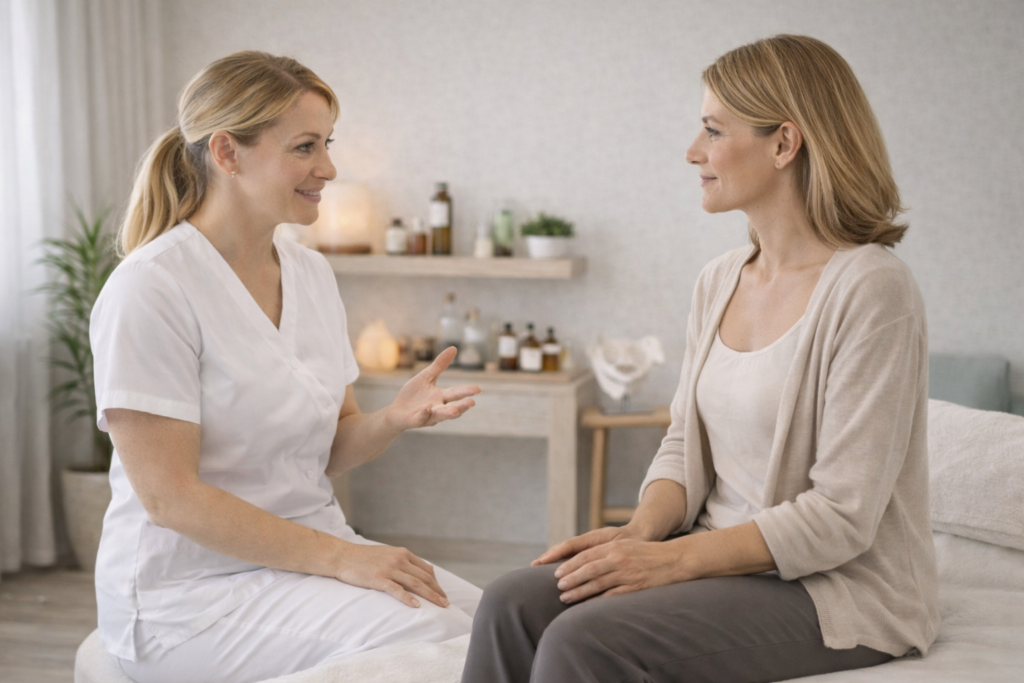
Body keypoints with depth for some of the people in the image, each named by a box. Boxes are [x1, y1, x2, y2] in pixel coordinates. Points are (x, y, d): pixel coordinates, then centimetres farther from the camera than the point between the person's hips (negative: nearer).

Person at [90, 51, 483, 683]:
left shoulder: (312, 273, 8)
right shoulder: (152, 289, -15)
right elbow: (169, 496, -18)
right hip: (195, 586, -7)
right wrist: (339, 558, -20)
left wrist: (396, 418, -10)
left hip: (311, 552, 7)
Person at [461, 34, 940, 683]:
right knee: (513, 605, -14)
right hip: (722, 555, 7)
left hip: (839, 586, -7)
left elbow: (842, 515, -19)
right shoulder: (719, 281, 9)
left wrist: (672, 559, -21)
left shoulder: (869, 288, -17)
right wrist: (643, 530, -8)